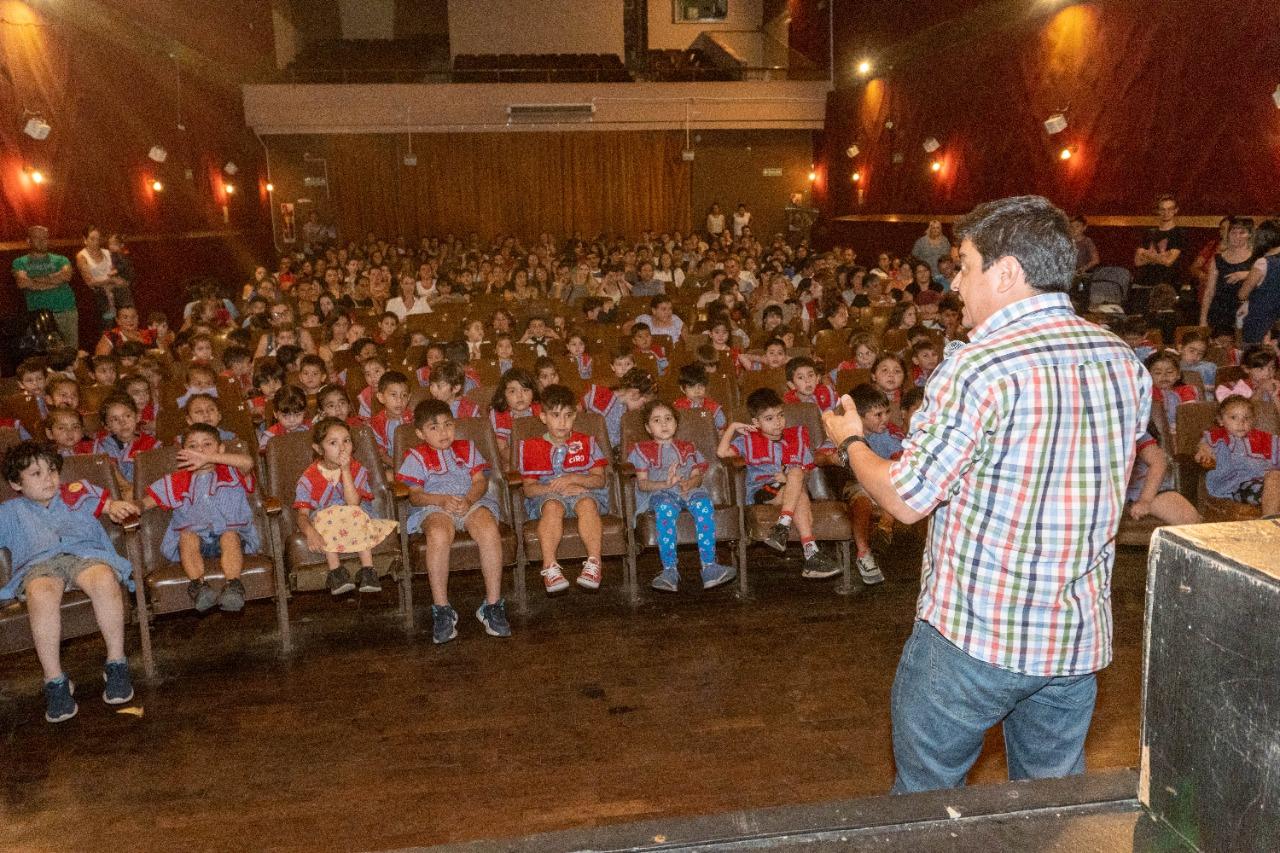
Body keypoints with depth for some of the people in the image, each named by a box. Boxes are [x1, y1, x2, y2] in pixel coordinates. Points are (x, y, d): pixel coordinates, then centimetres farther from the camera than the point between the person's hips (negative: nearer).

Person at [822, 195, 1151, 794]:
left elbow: (905, 499, -17)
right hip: (1079, 636, 7)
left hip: (974, 635, -6)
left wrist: (850, 441, 1)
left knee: (923, 798, 15)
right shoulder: (1124, 361, 0)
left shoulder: (979, 369, -21)